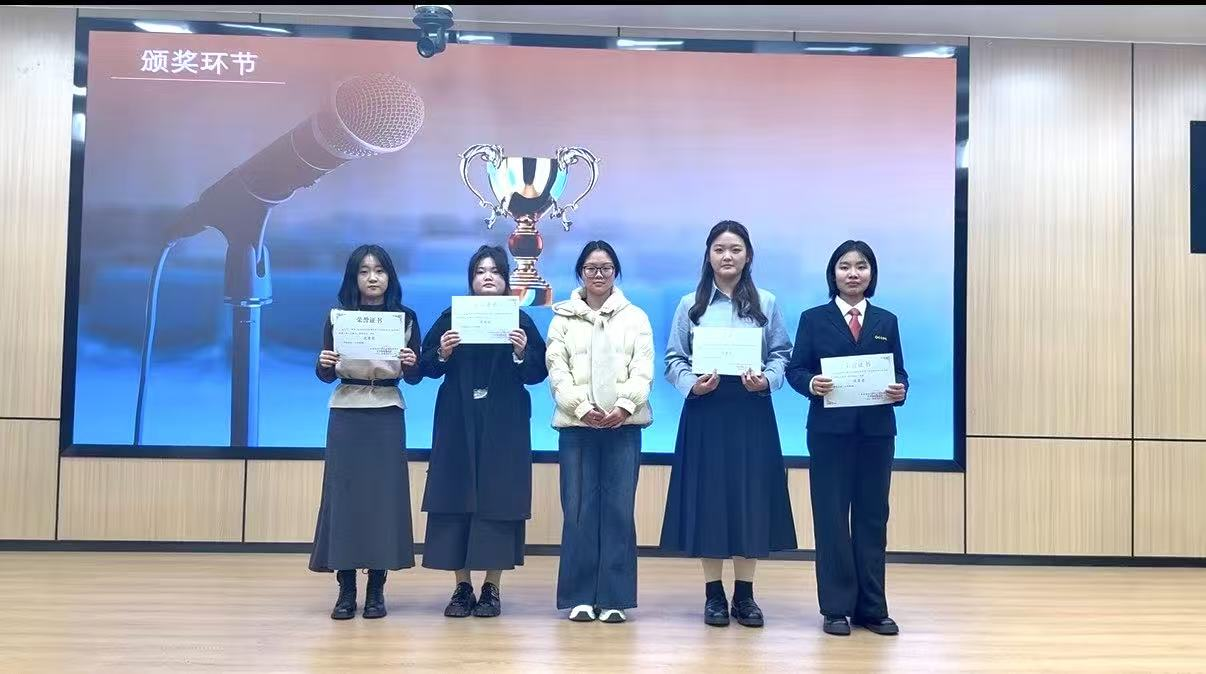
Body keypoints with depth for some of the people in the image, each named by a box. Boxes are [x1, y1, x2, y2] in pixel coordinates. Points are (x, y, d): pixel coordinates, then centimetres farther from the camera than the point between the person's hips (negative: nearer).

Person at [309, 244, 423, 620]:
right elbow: (326, 375, 4)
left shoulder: (406, 317, 4)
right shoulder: (337, 316, 5)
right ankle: (346, 590, 8)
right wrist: (324, 364, -18)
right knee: (343, 494, -1)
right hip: (346, 415, 0)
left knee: (384, 495, -1)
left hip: (387, 416, 0)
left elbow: (414, 379, 3)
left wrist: (411, 363, -19)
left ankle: (376, 590, 9)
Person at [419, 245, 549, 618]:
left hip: (504, 426, -1)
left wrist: (521, 354, -19)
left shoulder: (520, 321, 4)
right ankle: (462, 586, 10)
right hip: (458, 423, 1)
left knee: (498, 500, -1)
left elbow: (538, 372, -2)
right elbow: (427, 367, 2)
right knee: (456, 498, 0)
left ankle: (492, 588, 9)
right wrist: (443, 353, -17)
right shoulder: (451, 317, 7)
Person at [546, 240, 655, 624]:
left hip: (624, 424, 0)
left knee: (619, 509, -1)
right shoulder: (563, 318, 11)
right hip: (576, 424, 0)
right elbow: (557, 370, 1)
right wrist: (582, 408, -13)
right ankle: (580, 597, 6)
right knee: (579, 509, -1)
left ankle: (614, 597, 5)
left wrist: (624, 406, -14)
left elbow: (643, 370, 2)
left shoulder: (635, 317, 11)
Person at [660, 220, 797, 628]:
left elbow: (782, 355, 3)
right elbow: (674, 359, 2)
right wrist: (693, 384, -16)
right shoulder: (690, 305, 6)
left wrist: (765, 381, -16)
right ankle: (713, 593, 13)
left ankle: (745, 594, 14)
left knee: (751, 498, 2)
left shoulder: (766, 304, 7)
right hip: (705, 411, 0)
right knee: (707, 498, 2)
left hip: (752, 411, 1)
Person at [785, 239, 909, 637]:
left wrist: (900, 390, -12)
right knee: (831, 517, 1)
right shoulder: (814, 319, 4)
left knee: (872, 516, 7)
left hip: (876, 430, 3)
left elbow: (899, 372, 9)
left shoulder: (886, 321, 12)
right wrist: (810, 384, -21)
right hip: (830, 429, -2)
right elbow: (795, 368, 0)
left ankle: (872, 607, 15)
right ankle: (837, 608, 9)